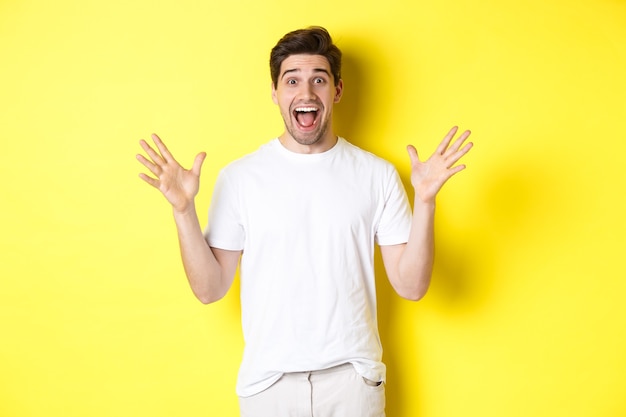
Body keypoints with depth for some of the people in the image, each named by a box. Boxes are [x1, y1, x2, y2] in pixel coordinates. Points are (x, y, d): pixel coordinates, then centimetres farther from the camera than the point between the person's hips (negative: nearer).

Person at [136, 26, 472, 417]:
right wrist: (184, 210, -14)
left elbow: (411, 285, -5)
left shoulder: (378, 175, -3)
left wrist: (425, 200, -16)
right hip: (267, 380, 0)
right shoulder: (239, 177, -4)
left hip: (353, 375, 0)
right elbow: (210, 288, -3)